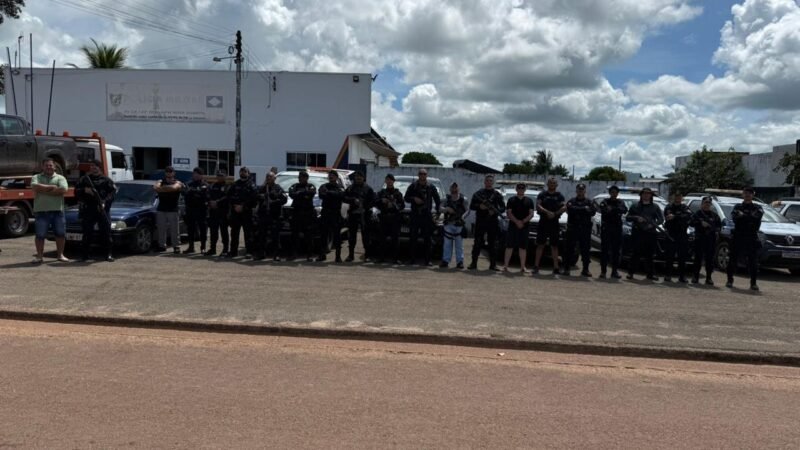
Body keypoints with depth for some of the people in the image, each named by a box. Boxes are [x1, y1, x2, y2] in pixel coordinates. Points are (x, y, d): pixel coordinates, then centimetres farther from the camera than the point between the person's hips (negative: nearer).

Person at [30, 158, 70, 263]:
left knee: (60, 233, 3)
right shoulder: (36, 177, 10)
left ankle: (60, 255, 15)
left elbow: (63, 190, -11)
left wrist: (43, 191, -10)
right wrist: (52, 187, -10)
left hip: (57, 210, 0)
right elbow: (35, 187, -11)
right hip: (41, 211, 0)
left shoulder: (60, 178, 8)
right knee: (40, 234, 1)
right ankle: (39, 256, 11)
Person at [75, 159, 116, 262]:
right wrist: (84, 190, -10)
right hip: (87, 210, 1)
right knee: (87, 234, 3)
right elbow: (76, 192, 11)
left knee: (106, 232, -1)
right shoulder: (84, 179, 14)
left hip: (102, 210, -1)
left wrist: (105, 202, -16)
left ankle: (108, 254, 4)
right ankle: (84, 254, 9)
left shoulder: (106, 180, 8)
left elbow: (112, 192, -1)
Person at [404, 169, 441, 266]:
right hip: (415, 215, 0)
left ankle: (427, 260, 4)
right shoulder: (413, 186, 7)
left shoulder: (431, 187, 8)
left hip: (427, 215, 0)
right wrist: (414, 199, -9)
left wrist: (437, 211, 5)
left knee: (427, 238, 0)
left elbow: (438, 200, 14)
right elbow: (406, 198, 9)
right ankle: (412, 259, 7)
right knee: (413, 238, 1)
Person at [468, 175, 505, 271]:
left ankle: (493, 264, 7)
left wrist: (495, 211, -12)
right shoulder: (478, 194, 9)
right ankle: (473, 263, 4)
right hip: (480, 222, -1)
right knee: (477, 243, 0)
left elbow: (503, 208, 7)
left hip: (493, 222, 1)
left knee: (492, 244, 3)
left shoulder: (497, 195, 11)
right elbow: (471, 206, 7)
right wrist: (479, 206, -12)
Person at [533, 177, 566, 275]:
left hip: (554, 223, 1)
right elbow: (538, 206, -6)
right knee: (540, 245, 1)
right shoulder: (542, 194, 8)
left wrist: (555, 213, -17)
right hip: (543, 222, 0)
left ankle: (556, 267, 4)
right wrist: (547, 212, -19)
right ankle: (536, 266, 3)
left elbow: (564, 207, -4)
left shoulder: (559, 196, 9)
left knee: (554, 246, 3)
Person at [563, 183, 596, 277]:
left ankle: (585, 269, 10)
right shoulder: (571, 201, 7)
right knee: (570, 248, -1)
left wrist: (578, 210, -13)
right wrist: (584, 209, -12)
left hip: (585, 229, 2)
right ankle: (566, 268, 4)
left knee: (586, 249, 3)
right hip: (572, 228, -2)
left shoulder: (589, 202, 12)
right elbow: (571, 209, -13)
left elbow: (593, 212, -5)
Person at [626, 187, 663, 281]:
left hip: (651, 233, 1)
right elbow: (627, 218, 9)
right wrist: (636, 218, -10)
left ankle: (650, 274, 8)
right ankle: (631, 272, -3)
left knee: (649, 255, 2)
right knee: (636, 254, -6)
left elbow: (661, 219, 7)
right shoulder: (635, 206, 12)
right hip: (638, 232, -1)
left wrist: (653, 224, -11)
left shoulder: (655, 207, 13)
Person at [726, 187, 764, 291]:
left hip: (752, 238, 0)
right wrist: (749, 218, -9)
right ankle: (730, 280, 11)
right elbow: (734, 217, -8)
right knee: (733, 260, 3)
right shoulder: (737, 207, 11)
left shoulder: (757, 208, 10)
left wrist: (743, 216, -9)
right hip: (738, 237, 0)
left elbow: (757, 217, -12)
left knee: (753, 261, 0)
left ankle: (754, 283, 6)